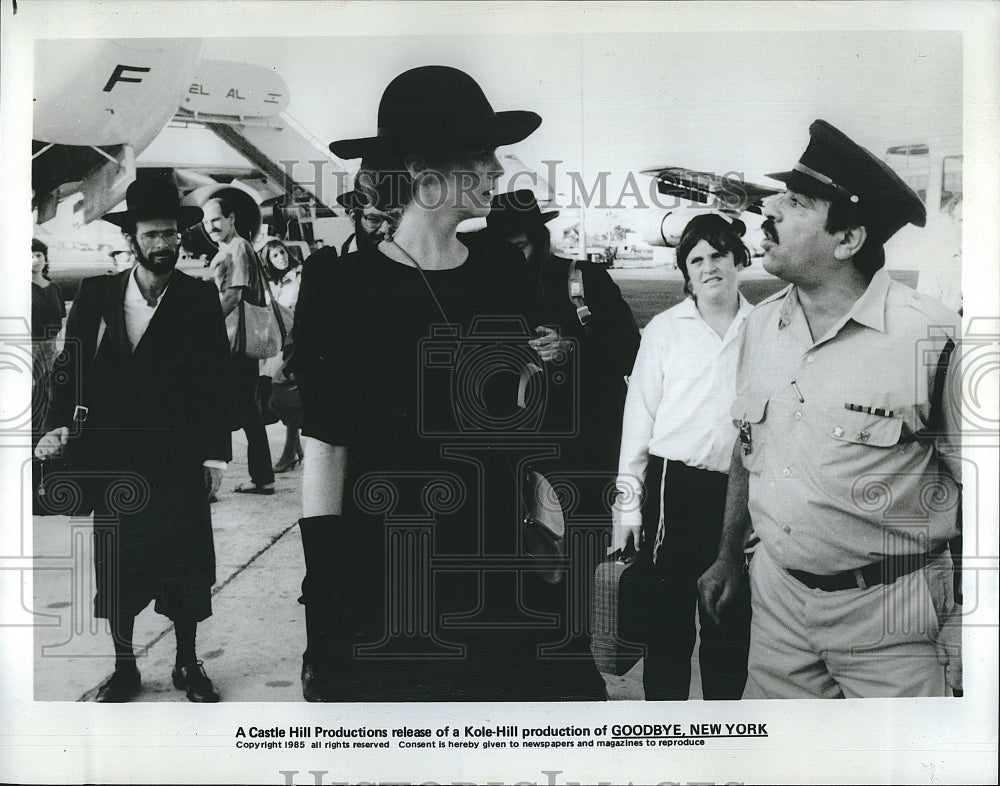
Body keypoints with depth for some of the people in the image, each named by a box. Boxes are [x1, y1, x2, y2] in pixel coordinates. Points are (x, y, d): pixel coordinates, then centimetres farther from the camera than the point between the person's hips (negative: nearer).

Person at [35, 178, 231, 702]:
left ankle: (187, 664, 23)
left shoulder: (200, 299, -1)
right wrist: (60, 424, -9)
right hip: (112, 457, 2)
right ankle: (124, 668, 25)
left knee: (186, 564, 5)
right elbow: (71, 367, 6)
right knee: (116, 566, 9)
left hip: (179, 457, -1)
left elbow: (216, 381, -2)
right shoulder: (96, 296, 4)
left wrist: (215, 453, -5)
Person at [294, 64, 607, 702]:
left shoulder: (505, 272, 3)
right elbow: (326, 448, -8)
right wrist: (323, 626, -10)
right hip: (380, 584, -3)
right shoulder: (342, 288, -9)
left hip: (500, 571, 4)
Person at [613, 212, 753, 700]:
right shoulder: (664, 329, 3)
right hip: (676, 488, -1)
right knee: (669, 621, 5)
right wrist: (628, 506, 0)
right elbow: (639, 416, 3)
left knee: (731, 623, 11)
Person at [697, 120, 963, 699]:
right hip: (777, 592, 5)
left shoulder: (932, 336, -16)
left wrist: (962, 630, -10)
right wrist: (729, 559, 17)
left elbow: (973, 489, -10)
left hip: (888, 611, -5)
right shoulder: (761, 325, 2)